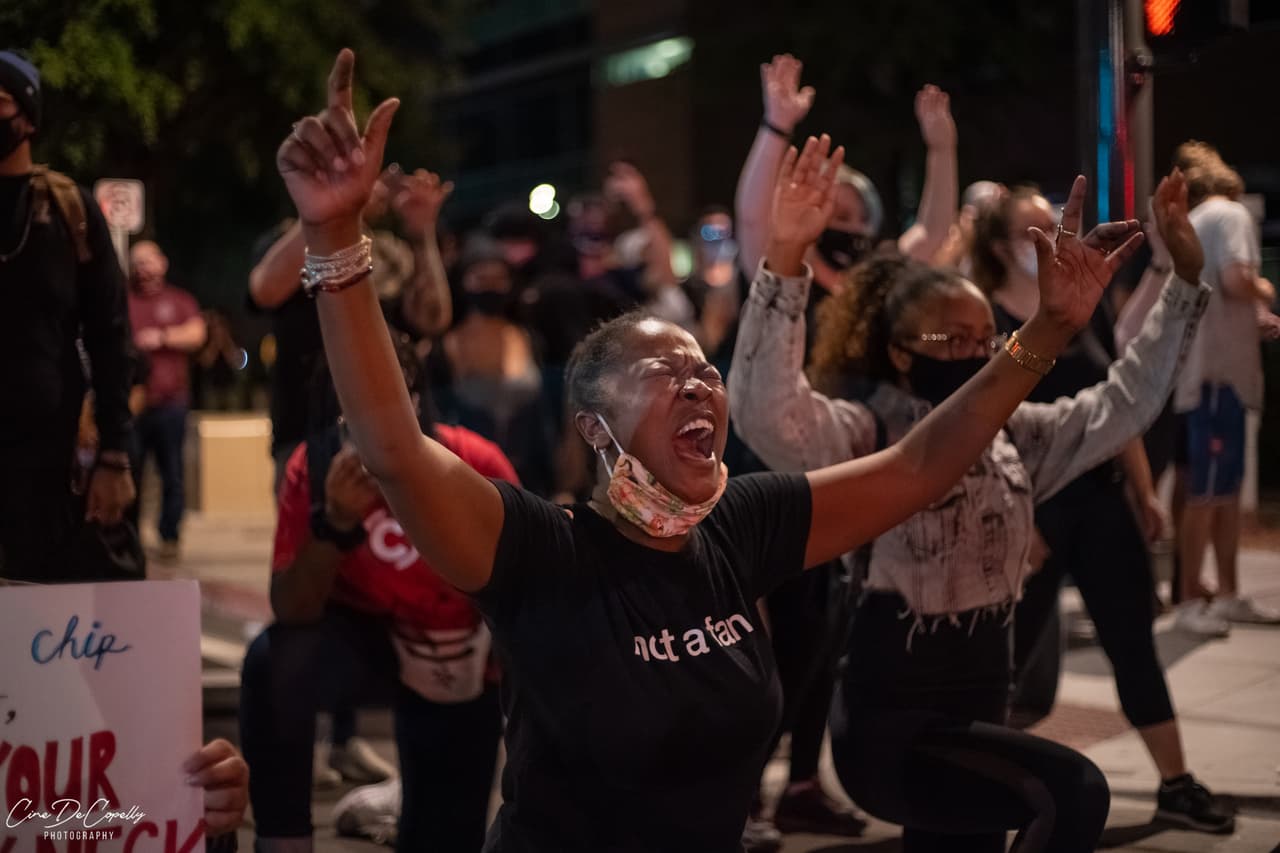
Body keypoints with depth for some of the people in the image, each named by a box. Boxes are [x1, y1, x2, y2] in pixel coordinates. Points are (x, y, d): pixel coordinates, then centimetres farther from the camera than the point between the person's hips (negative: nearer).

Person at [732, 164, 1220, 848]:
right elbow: (765, 411, -33)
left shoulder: (1011, 437, 8)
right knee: (1073, 792, -27)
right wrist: (786, 263, -43)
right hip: (892, 728, -8)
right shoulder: (865, 440, -14)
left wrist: (1185, 280, 5)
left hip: (977, 715, 8)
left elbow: (1123, 404, 12)